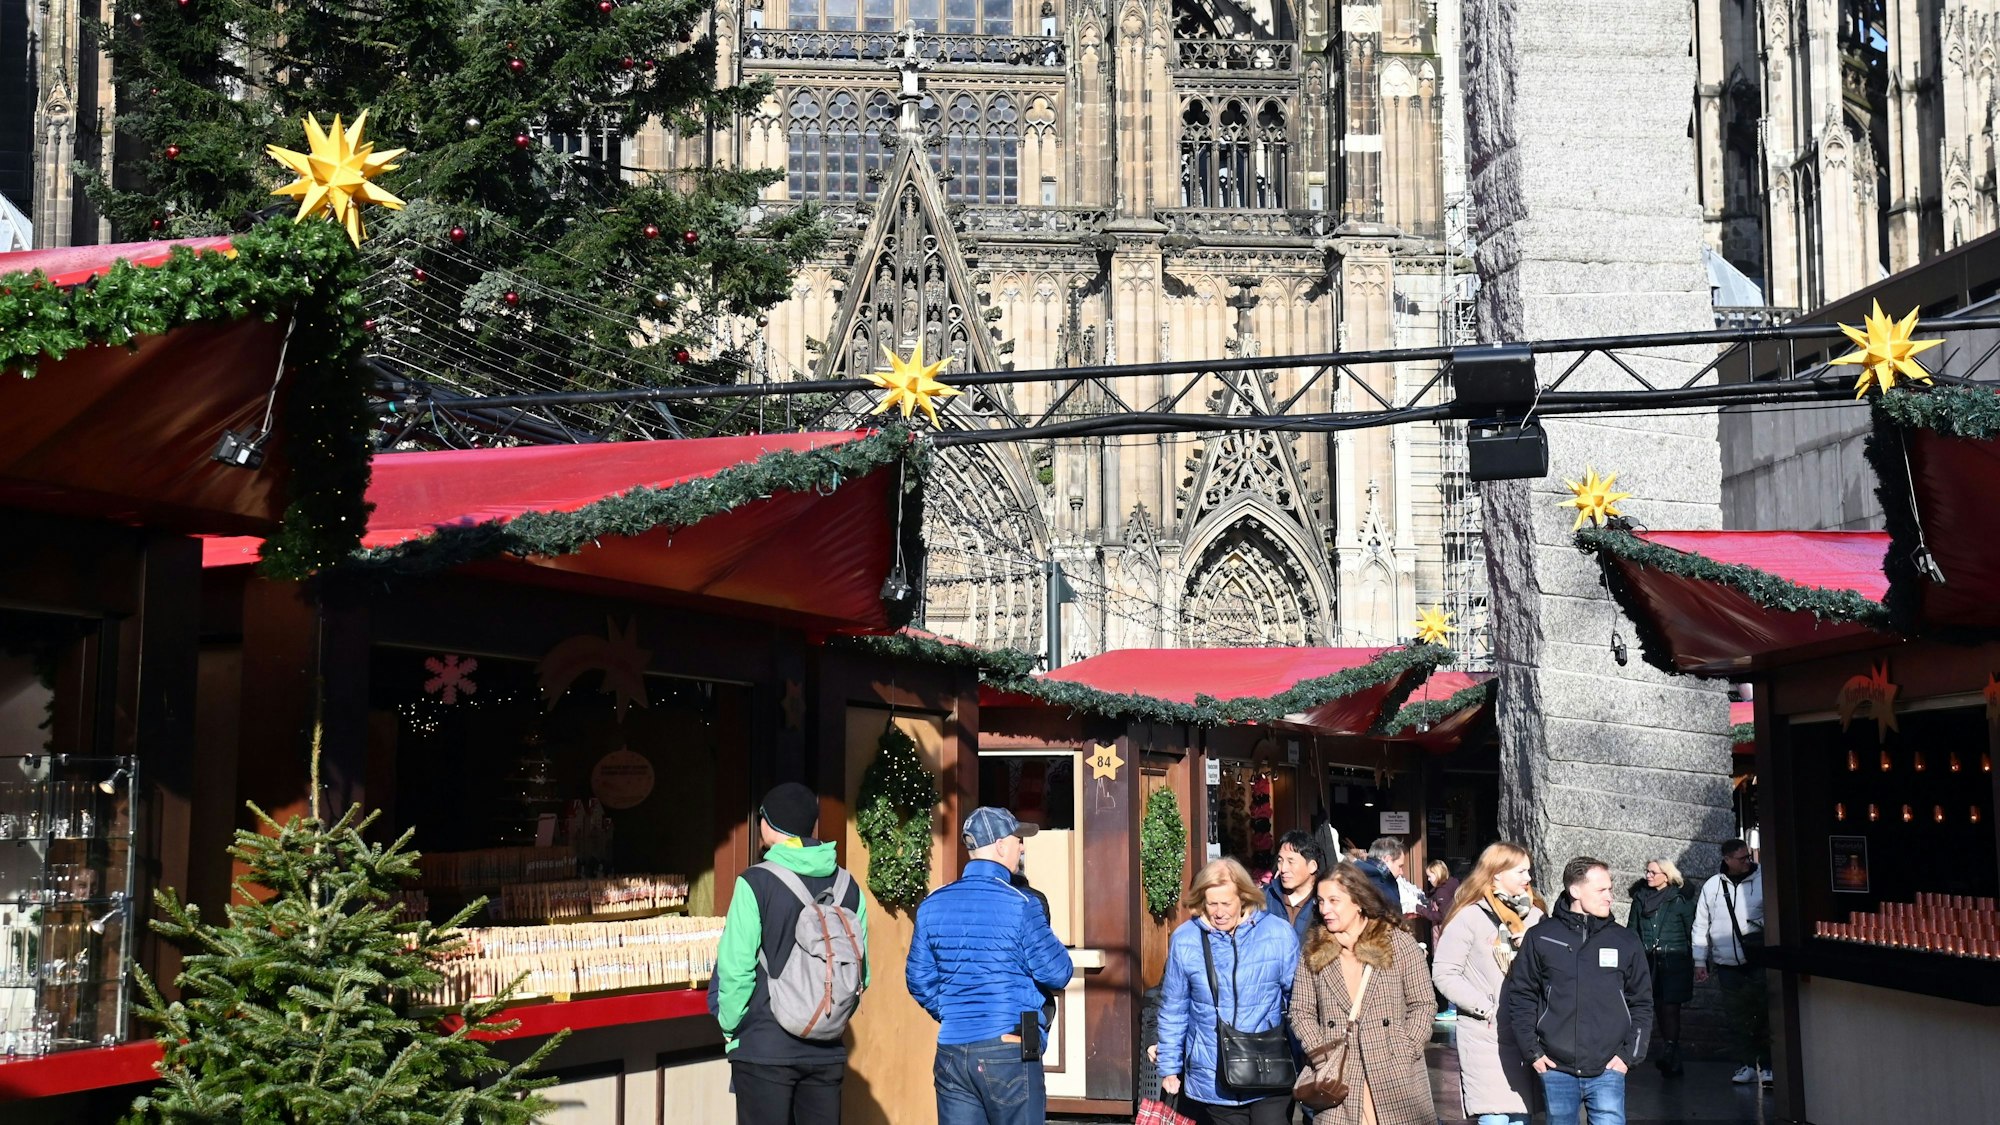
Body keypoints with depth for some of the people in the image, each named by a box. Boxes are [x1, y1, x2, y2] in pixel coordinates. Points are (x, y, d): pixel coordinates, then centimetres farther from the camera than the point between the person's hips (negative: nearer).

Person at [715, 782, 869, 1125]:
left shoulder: (756, 883, -11)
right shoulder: (848, 887, 4)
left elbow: (736, 967, -12)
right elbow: (860, 973, 6)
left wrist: (730, 1026, 1)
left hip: (764, 1048, -4)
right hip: (827, 1051, 4)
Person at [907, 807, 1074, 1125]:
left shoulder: (932, 905, 6)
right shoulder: (1020, 906, -10)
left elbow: (919, 979, 12)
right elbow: (1057, 974, -6)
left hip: (951, 1052, 5)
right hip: (1010, 1050, -5)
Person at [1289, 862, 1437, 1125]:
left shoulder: (1400, 943, 2)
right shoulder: (1313, 951, 9)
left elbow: (1423, 1005, 2)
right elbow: (1301, 1012, 9)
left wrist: (1404, 1055, -8)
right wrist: (1321, 1059, -5)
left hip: (1395, 1078, -1)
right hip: (1337, 1076, 2)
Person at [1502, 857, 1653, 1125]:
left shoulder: (1626, 942, 5)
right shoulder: (1541, 937, 0)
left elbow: (1642, 1003, 9)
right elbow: (1520, 996, 3)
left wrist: (1629, 1055, 0)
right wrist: (1532, 1051, -3)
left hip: (1607, 1071, 0)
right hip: (1556, 1070, 0)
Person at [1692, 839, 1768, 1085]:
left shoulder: (1761, 881, -3)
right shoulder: (1712, 886, 4)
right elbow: (1701, 926, 9)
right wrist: (1700, 961, 7)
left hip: (1758, 961, -2)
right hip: (1728, 964, 2)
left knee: (1764, 1014, -2)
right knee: (1738, 1018, 8)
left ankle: (1766, 1065, 6)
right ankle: (1747, 1064, 17)